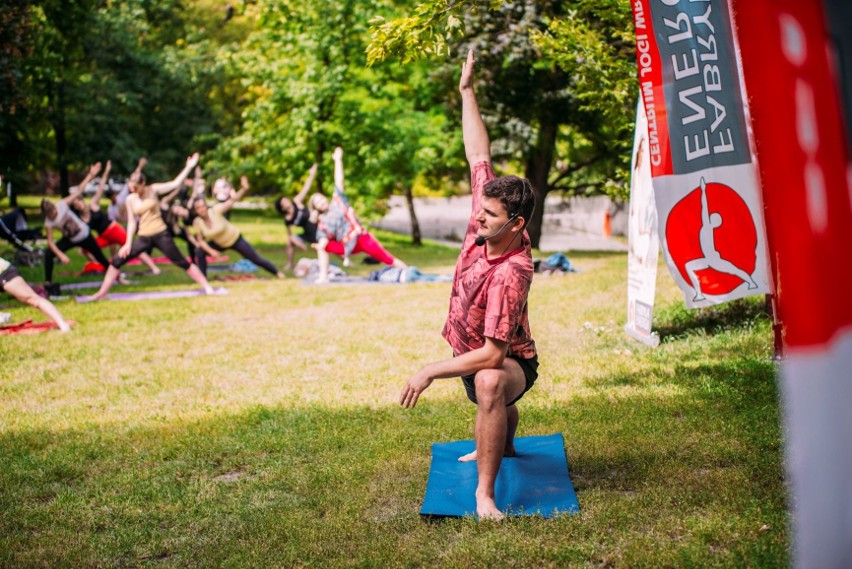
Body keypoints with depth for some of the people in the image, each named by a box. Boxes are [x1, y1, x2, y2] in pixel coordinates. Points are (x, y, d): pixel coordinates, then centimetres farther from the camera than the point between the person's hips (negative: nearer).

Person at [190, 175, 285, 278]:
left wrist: (244, 189, -51)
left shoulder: (215, 211, -30)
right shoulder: (197, 222, -20)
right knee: (199, 252, -17)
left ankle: (277, 273, 25)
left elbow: (232, 200, -37)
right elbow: (200, 240, -10)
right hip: (219, 243, 3)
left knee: (256, 259, 3)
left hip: (235, 239, -3)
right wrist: (211, 251, -25)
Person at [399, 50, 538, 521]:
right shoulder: (486, 225, -18)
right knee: (496, 406, 39)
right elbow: (479, 156, -10)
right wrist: (467, 91, -9)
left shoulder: (510, 274, -38)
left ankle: (485, 491, -32)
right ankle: (503, 445, 74)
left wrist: (430, 372, -34)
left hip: (509, 363, -8)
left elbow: (491, 355, -39)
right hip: (473, 353, 8)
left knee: (491, 383, -44)